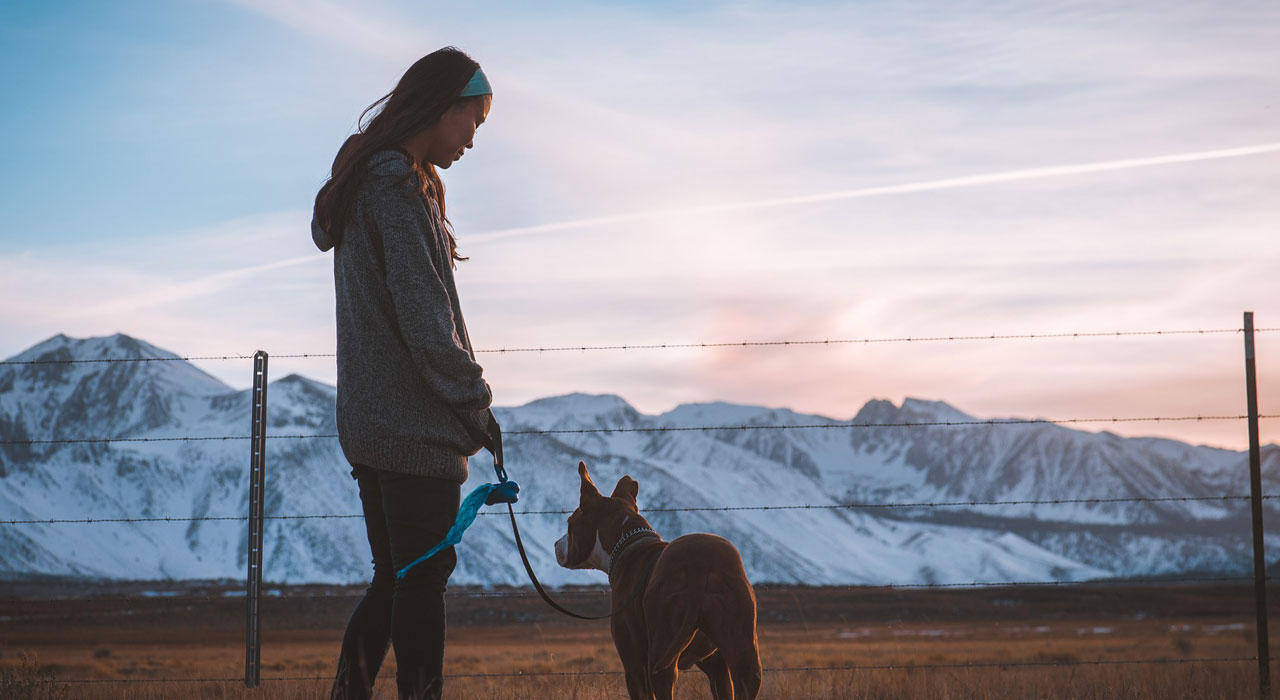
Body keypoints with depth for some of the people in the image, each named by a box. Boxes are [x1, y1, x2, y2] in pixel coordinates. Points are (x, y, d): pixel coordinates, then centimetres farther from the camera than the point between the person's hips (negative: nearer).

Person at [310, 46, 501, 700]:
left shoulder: (364, 179, 17)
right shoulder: (399, 187, -14)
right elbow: (426, 322, -19)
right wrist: (477, 406, -8)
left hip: (368, 423, 10)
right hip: (414, 425, -10)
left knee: (394, 578, 15)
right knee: (423, 578, -5)